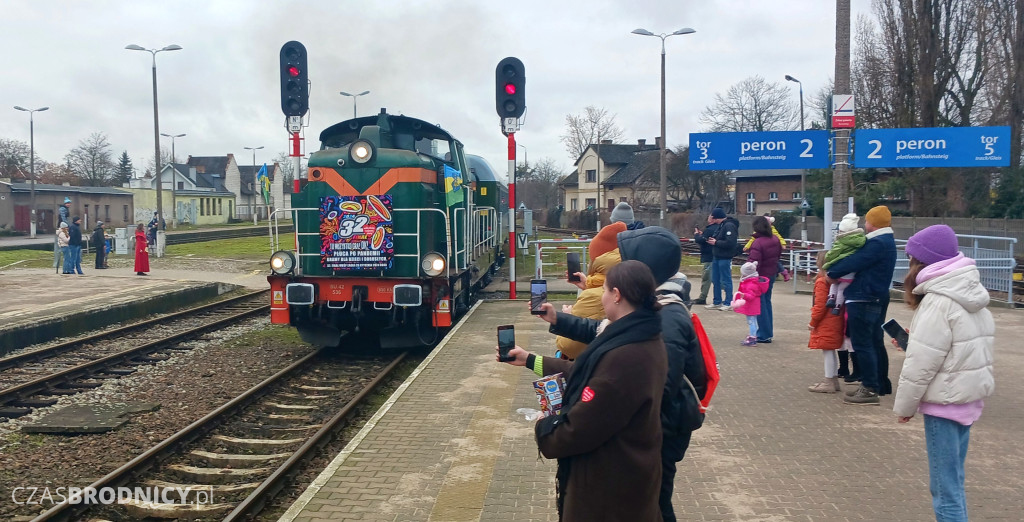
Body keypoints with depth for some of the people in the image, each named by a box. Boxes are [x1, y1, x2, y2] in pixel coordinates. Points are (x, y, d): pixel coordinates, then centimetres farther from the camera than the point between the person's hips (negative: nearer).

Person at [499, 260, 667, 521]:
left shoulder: (624, 357, -34)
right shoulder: (644, 339, -1)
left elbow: (579, 428, -28)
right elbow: (586, 374, 8)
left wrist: (543, 428, -7)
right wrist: (529, 359, 13)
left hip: (608, 485, -9)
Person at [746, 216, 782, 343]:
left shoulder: (757, 243, -24)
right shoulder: (775, 239, 2)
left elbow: (754, 263, -25)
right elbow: (779, 254, 16)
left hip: (760, 276, -8)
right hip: (771, 275, 8)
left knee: (760, 305, 1)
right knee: (767, 302, 19)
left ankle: (764, 335, 4)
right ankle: (768, 332, 26)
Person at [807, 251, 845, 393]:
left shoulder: (821, 282, -17)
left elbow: (820, 305, -19)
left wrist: (813, 322, -9)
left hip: (826, 323, -9)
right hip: (835, 321, 9)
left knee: (827, 351, -5)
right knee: (830, 351, 17)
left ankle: (828, 382, -1)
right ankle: (834, 379, 25)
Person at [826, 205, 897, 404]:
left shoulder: (877, 243, -19)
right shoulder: (885, 241, 16)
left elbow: (855, 262, -21)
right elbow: (861, 262, 14)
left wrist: (832, 273, -6)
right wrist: (837, 272, 5)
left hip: (863, 300, -11)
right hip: (876, 298, 11)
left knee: (862, 344, -6)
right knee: (875, 342, 16)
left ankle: (870, 389, -4)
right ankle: (881, 384, 25)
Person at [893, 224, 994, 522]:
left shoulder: (939, 302, -19)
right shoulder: (971, 295, 9)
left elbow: (921, 363, -19)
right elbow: (972, 352, 14)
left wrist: (905, 405, -8)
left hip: (945, 401, -9)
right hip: (968, 397, 9)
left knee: (946, 488, -1)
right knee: (951, 481, 18)